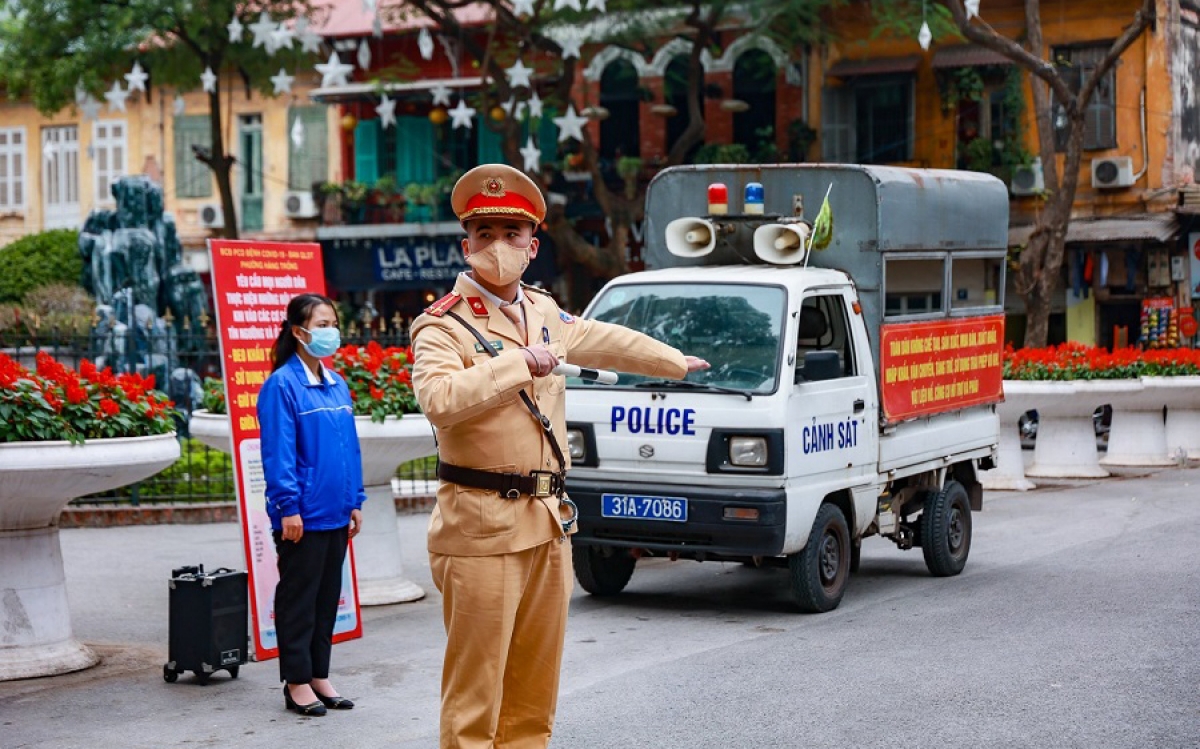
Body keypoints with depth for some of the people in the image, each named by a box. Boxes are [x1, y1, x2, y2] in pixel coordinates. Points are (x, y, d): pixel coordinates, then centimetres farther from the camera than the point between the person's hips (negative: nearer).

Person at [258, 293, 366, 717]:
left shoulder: (337, 385, 10)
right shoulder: (283, 384, -11)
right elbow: (278, 452, -14)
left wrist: (355, 501, 12)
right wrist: (289, 507, -17)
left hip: (335, 514, 7)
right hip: (304, 515, -7)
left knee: (328, 596, 13)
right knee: (298, 598, 3)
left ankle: (319, 676, 23)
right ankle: (297, 682, 11)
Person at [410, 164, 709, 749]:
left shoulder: (542, 313, 15)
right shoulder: (442, 326, -9)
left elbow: (603, 340, 33)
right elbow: (439, 400, -29)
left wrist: (674, 362, 45)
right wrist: (519, 363, -24)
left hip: (548, 524, 8)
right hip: (482, 528, -7)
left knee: (534, 693, 15)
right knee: (474, 696, -6)